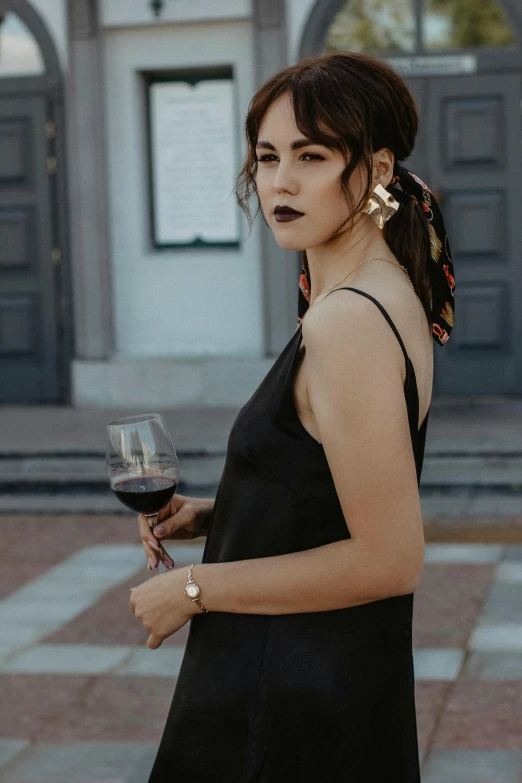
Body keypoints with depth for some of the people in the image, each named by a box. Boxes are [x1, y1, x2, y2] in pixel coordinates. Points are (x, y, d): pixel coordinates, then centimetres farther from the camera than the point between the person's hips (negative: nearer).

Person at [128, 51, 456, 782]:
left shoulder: (348, 321, -23)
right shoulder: (389, 295, 7)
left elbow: (389, 559, -25)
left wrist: (195, 588, -17)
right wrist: (217, 514, 7)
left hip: (292, 712, -9)